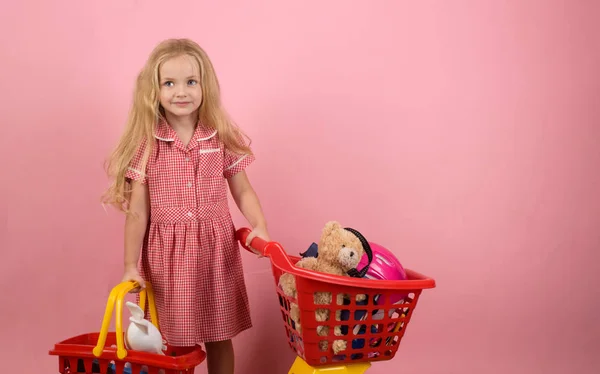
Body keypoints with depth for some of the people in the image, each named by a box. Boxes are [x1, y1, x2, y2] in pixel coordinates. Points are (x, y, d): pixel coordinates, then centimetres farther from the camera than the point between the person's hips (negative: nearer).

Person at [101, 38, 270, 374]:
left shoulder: (222, 136, -2)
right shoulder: (146, 143, -6)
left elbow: (243, 191, 6)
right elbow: (137, 213, -3)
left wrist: (260, 227, -11)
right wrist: (131, 266, -3)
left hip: (216, 248, 1)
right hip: (166, 253, -1)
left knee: (219, 337, 12)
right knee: (174, 340, 7)